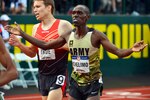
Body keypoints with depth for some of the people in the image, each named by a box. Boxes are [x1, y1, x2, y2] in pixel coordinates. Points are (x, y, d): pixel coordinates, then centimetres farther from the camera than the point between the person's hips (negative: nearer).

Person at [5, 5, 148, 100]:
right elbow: (45, 45, 8)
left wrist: (131, 50, -41)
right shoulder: (68, 36, -1)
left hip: (92, 83, -5)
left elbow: (118, 52, -19)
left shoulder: (96, 35, -15)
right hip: (75, 82, 5)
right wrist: (22, 34, 6)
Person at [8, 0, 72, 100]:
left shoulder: (63, 25, -9)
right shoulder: (36, 28, 10)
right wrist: (19, 44, 0)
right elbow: (32, 53, 17)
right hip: (42, 75, 7)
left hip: (58, 75, -7)